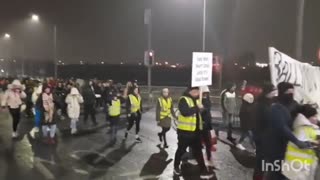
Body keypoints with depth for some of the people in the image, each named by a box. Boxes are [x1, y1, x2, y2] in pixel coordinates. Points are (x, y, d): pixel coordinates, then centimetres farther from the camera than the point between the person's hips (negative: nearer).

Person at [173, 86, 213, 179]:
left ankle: (203, 171, 16)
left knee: (198, 151, 10)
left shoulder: (197, 100, 11)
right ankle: (176, 167, 32)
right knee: (181, 150, 11)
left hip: (196, 130, 7)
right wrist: (197, 108, -25)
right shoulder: (183, 100, -14)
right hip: (185, 131, -6)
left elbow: (199, 112, 22)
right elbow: (185, 112, -30)